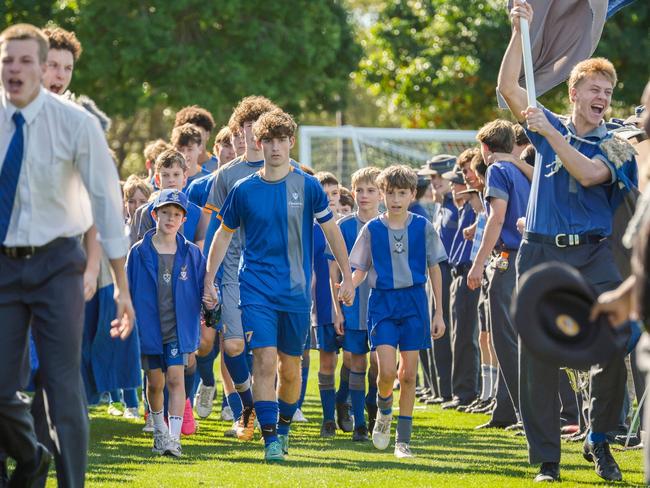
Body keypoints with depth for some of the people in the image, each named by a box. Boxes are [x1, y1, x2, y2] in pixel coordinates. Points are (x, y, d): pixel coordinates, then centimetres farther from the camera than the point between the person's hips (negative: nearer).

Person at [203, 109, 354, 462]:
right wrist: (209, 280, 8)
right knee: (264, 360, -14)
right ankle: (270, 438, -12)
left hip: (296, 289, 1)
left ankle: (284, 425, 32)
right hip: (256, 288, -1)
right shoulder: (244, 190, 2)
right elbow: (224, 235, 12)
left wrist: (347, 277, 5)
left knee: (290, 366, 8)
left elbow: (331, 231, 8)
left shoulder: (307, 186, 0)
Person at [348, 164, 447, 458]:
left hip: (414, 301, 1)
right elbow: (360, 270, 7)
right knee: (387, 370, -15)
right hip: (382, 302, -1)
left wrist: (439, 313, 6)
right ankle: (384, 412, 18)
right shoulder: (372, 229, 1)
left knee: (409, 373, 1)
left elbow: (434, 270, 8)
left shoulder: (423, 227, 1)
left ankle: (403, 441, 9)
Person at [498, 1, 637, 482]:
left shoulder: (615, 146, 6)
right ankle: (546, 460, 5)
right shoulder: (549, 126, 13)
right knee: (538, 357, 0)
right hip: (540, 252, 2)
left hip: (592, 254, -1)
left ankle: (599, 440, 5)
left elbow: (587, 173, -13)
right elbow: (508, 86, 6)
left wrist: (549, 133, -15)